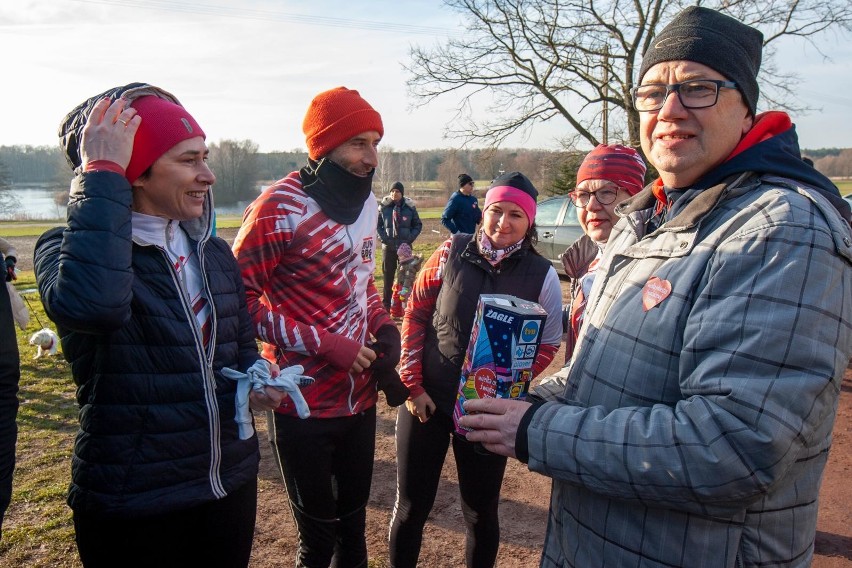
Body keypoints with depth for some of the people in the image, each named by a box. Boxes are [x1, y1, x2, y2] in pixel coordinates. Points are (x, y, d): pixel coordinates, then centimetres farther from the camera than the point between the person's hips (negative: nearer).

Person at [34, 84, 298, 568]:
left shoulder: (213, 252, 4)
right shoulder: (67, 249, -13)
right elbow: (90, 304, -38)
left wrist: (257, 375, -8)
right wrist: (101, 177, -28)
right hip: (130, 504, -5)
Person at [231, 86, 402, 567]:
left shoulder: (367, 202, 6)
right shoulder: (279, 208, -17)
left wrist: (385, 326, 0)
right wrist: (324, 343, -22)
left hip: (361, 395, 6)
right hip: (305, 402, -6)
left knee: (355, 518, 22)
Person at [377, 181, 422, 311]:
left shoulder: (410, 207, 0)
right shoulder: (384, 206, -2)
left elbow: (418, 225, 7)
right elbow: (377, 225, 3)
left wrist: (410, 238, -5)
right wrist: (384, 238, -8)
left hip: (405, 246, 0)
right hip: (388, 246, 0)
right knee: (388, 276, 6)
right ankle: (386, 304, 13)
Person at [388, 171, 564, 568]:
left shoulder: (542, 275, -7)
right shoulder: (452, 252, -6)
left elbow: (548, 344, 1)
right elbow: (415, 313, -1)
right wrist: (413, 384, -4)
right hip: (426, 400, 1)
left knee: (480, 511, 17)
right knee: (410, 506, 13)